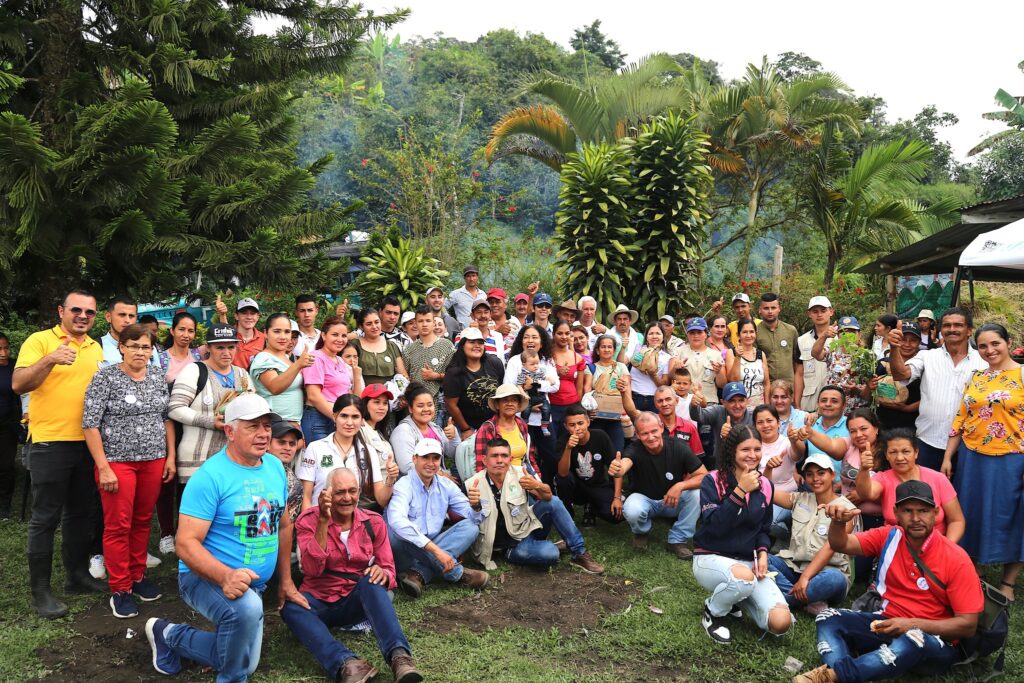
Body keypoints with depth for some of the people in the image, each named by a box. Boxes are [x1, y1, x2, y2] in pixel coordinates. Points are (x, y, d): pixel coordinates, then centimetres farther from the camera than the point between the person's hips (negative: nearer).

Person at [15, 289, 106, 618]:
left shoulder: (96, 348, 13)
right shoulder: (40, 340, -5)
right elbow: (18, 384, -16)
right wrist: (50, 360, -28)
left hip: (87, 443, 6)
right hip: (50, 443, -6)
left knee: (81, 513, 15)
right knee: (46, 518, 1)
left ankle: (78, 574, 28)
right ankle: (40, 590, 9)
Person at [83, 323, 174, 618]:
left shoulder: (158, 376, 7)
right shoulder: (105, 378, -8)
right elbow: (90, 424, -11)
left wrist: (170, 456, 7)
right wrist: (104, 467, -15)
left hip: (154, 461, 4)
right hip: (117, 461, -4)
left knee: (143, 521, 11)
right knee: (118, 526, 0)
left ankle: (138, 576, 26)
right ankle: (120, 590, 10)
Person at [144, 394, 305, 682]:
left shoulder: (275, 467, -1)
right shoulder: (210, 477, -22)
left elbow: (283, 526, 11)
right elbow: (186, 543, -26)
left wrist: (285, 580, 12)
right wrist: (225, 576, -42)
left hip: (255, 583, 7)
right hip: (207, 576, -7)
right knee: (247, 607, -39)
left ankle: (170, 636, 36)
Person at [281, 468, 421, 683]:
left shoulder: (374, 522, 1)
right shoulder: (308, 520, -6)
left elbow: (388, 570, 1)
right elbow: (312, 570, -19)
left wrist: (382, 573, -25)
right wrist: (323, 522, -27)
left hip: (357, 602, 1)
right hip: (320, 602, -1)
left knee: (372, 580, -31)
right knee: (290, 606, -33)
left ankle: (399, 655, -45)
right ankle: (346, 663, -50)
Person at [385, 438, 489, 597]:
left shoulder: (446, 485, 6)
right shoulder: (404, 486, -14)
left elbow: (474, 517, 2)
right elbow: (397, 521, -34)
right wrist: (434, 549, -40)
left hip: (431, 552, 5)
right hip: (405, 553, -5)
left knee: (471, 527, -11)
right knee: (394, 531, -35)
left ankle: (420, 574, -27)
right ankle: (456, 573, -24)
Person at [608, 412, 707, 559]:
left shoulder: (678, 447, -19)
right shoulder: (635, 450, -22)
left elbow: (704, 476, -17)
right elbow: (624, 464, -46)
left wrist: (681, 486, -35)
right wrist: (617, 470, -71)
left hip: (673, 501, 1)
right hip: (644, 499, -1)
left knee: (696, 493, -28)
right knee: (631, 511, -35)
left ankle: (677, 540, -8)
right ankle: (641, 532, 5)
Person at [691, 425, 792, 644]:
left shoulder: (765, 485, 5)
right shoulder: (712, 481, -9)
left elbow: (763, 528, 15)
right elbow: (713, 526, -21)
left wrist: (762, 552, -6)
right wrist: (740, 491, -24)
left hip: (748, 562, 5)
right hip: (711, 558, -5)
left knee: (781, 623, -16)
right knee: (744, 576, -40)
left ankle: (736, 598, 16)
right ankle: (713, 613, -7)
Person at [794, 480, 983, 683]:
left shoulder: (956, 559, -13)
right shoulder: (888, 537, -1)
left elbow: (968, 625, -13)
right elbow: (841, 545, -7)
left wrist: (912, 624, -24)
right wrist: (839, 522, -30)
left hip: (936, 638, -5)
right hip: (888, 624, 5)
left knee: (912, 639, -40)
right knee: (828, 619, -13)